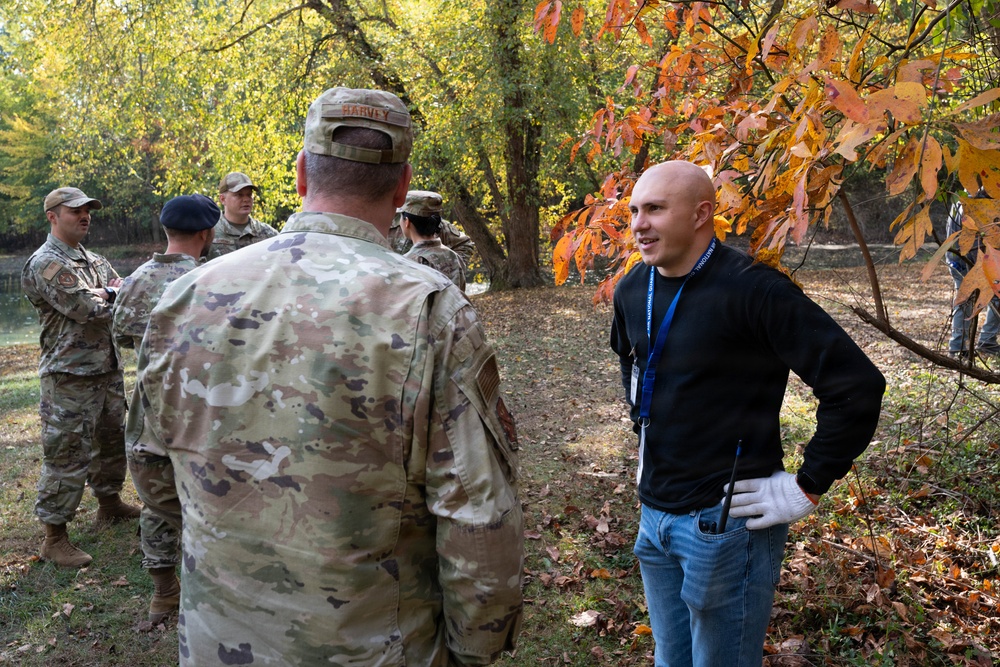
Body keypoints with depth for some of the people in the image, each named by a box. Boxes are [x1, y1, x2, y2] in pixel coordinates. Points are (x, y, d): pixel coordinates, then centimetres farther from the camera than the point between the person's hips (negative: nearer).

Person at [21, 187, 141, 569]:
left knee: (112, 441, 21)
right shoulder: (45, 265, -14)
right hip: (70, 379, -8)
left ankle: (110, 504, 39)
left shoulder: (95, 261, 14)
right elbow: (89, 310, -23)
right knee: (66, 457, -2)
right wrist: (115, 295, -4)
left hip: (108, 371, 9)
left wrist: (108, 293, -14)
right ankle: (55, 539, 8)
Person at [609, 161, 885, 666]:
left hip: (726, 524, -7)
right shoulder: (632, 290, 3)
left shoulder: (752, 290, -20)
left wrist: (807, 487, -17)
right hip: (655, 514, 7)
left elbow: (856, 385, -22)